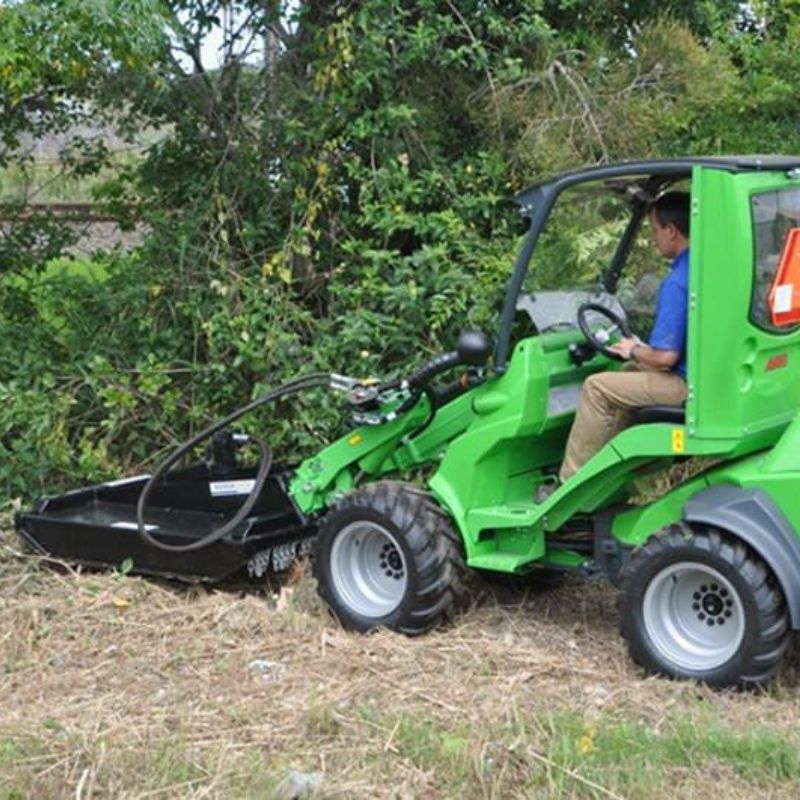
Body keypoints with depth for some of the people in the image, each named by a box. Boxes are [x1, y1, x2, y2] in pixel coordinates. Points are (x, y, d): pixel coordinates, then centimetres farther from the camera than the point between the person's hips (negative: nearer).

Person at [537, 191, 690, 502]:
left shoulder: (676, 283, -22)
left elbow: (665, 356, -25)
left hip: (689, 382, -10)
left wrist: (634, 351, -4)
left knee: (597, 387, -4)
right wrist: (642, 350, 17)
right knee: (628, 373, 26)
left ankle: (571, 484, 4)